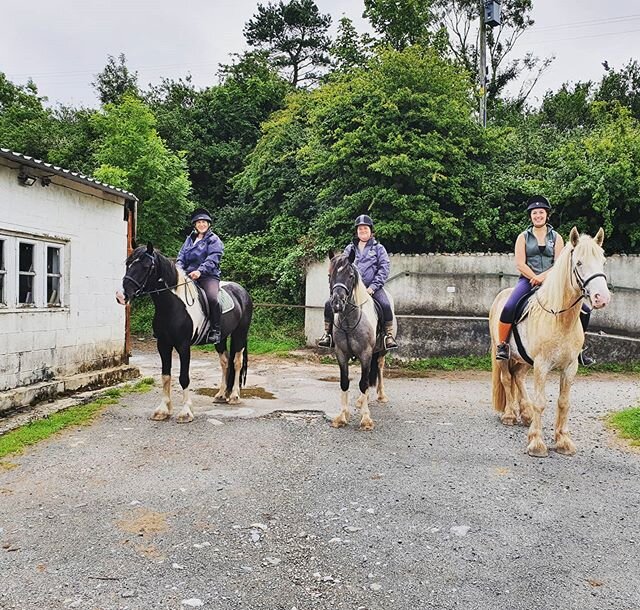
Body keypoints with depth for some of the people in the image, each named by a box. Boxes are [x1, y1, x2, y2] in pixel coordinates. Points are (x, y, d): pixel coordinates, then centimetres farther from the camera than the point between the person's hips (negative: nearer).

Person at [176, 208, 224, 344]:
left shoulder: (214, 240, 3)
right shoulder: (190, 239, 22)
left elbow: (212, 259, -11)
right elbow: (181, 256, 16)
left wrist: (200, 271, -27)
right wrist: (179, 268, -7)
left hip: (209, 276, -6)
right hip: (188, 275, 6)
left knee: (212, 298, -32)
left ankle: (215, 330, -20)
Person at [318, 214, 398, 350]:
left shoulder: (378, 248, 8)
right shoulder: (349, 249, 16)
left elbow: (384, 268, 0)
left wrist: (374, 286, -11)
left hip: (372, 287, -2)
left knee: (385, 305, -30)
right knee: (329, 303, -14)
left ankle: (389, 335, -16)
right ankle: (328, 334, -2)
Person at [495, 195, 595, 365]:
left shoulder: (556, 237, 11)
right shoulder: (523, 237, 7)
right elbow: (520, 264, -3)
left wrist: (543, 276, -15)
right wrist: (536, 278, -15)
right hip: (528, 280, -2)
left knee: (584, 310, -7)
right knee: (508, 308, -31)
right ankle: (502, 345, -14)